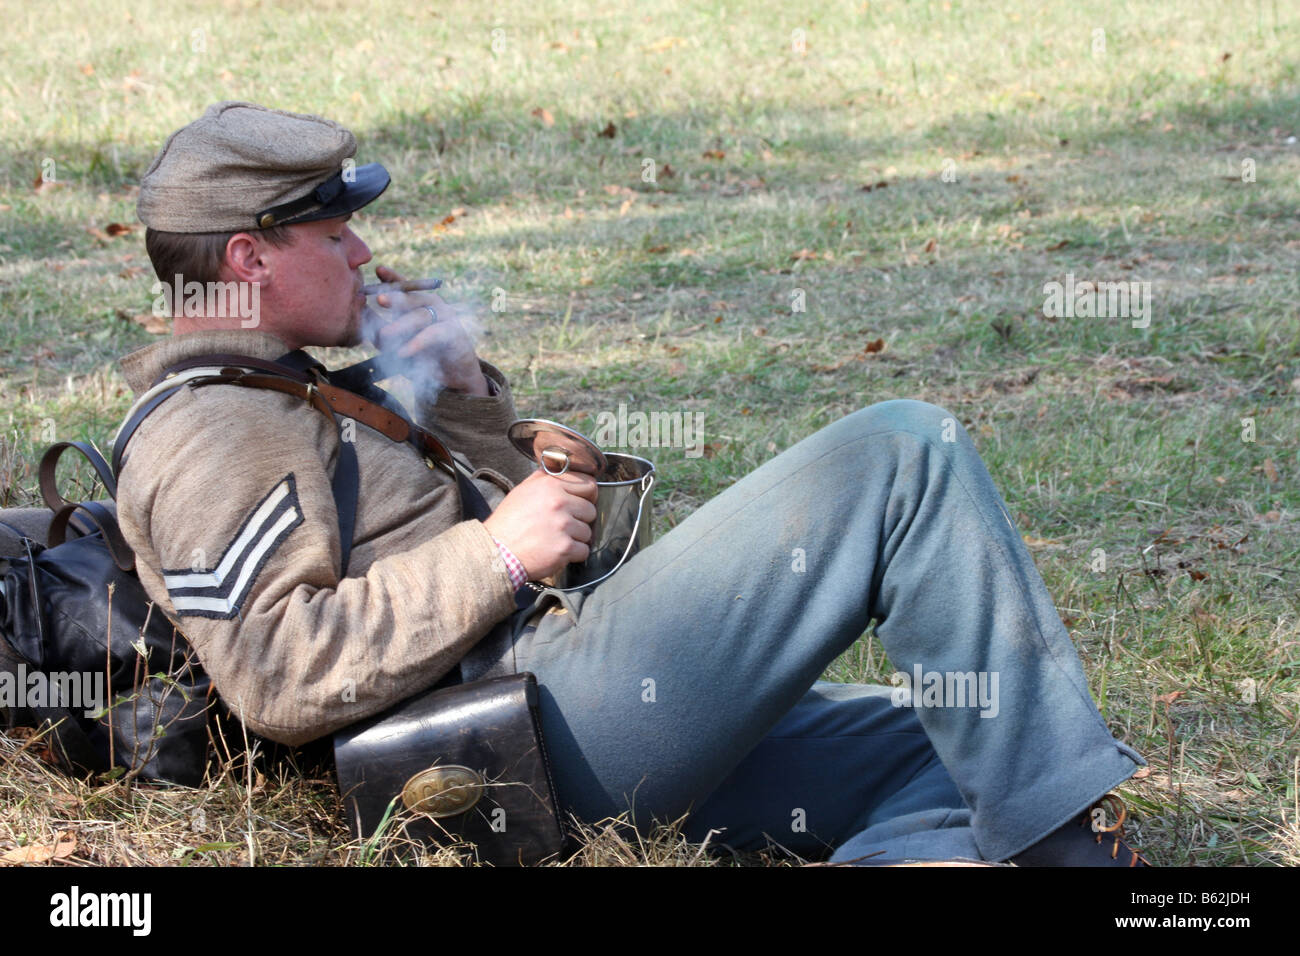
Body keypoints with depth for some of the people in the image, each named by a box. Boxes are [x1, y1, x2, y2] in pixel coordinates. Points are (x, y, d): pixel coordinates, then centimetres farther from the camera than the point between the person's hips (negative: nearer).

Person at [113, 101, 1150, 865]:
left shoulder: (292, 398, 27)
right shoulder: (208, 438, -6)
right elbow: (278, 677, -21)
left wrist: (464, 394, 14)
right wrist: (496, 553, -17)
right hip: (543, 714, -11)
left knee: (960, 752, 7)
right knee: (903, 453, -13)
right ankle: (1075, 840, -13)